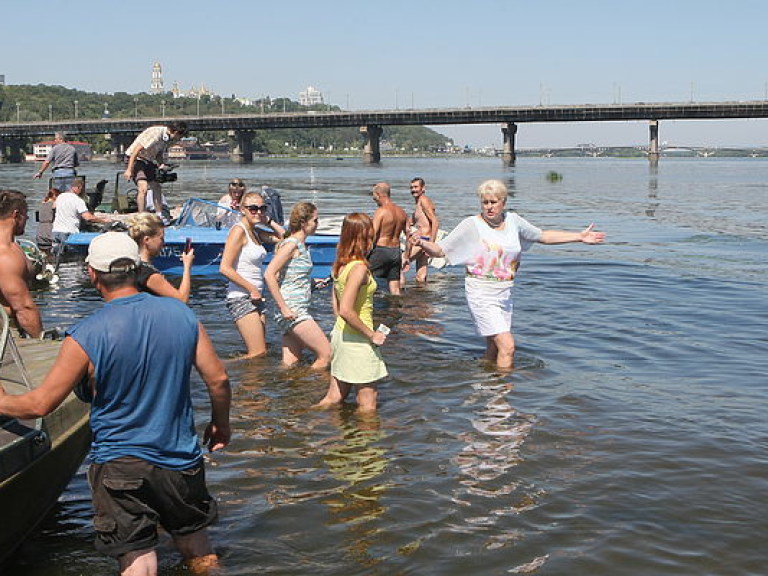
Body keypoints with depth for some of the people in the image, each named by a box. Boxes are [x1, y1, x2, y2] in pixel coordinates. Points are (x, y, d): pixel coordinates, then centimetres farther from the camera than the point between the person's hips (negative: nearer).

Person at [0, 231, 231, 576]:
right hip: (181, 460, 4)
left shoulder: (85, 336, -16)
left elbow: (40, 404, -10)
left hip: (118, 465, -3)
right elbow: (218, 379, -1)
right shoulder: (181, 314, -5)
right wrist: (221, 424, 17)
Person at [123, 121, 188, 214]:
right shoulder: (155, 134, -27)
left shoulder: (168, 138, 2)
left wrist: (161, 166, -5)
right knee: (143, 188, -24)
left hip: (148, 161, 9)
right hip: (136, 159, -9)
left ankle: (159, 216, 19)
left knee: (157, 188, 10)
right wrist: (129, 170, -27)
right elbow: (136, 150, -26)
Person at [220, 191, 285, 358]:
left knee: (259, 353, 9)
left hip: (256, 297, 9)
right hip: (241, 298, -9)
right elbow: (225, 268, -18)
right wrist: (252, 289, -15)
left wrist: (268, 221, 9)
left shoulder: (256, 231, 13)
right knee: (258, 354, -10)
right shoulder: (239, 230, -11)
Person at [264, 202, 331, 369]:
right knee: (326, 354, -7)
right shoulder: (292, 244, -12)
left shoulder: (302, 246, 16)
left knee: (290, 364, 9)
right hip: (292, 311, -9)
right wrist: (283, 308, -21)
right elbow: (269, 275, -21)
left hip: (299, 311, 9)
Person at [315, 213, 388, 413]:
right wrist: (372, 335, -17)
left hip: (340, 334, 9)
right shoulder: (359, 267, -21)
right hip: (358, 340, -9)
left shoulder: (340, 265, 6)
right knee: (368, 406, 6)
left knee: (333, 399, 19)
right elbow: (346, 310, -27)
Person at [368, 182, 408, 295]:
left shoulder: (380, 211, -12)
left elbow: (373, 236, -18)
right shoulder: (401, 212, 10)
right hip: (396, 252, 7)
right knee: (395, 290, 10)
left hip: (381, 250, -6)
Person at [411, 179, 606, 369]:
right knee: (507, 347, -14)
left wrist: (580, 236, 19)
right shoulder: (471, 225, -10)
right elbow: (439, 251, -10)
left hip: (505, 294, 6)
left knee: (494, 350, 13)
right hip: (482, 295, -6)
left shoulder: (513, 221, 5)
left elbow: (543, 236, 19)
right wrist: (421, 243, -31)